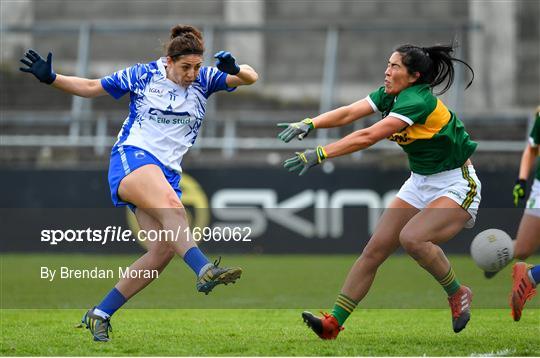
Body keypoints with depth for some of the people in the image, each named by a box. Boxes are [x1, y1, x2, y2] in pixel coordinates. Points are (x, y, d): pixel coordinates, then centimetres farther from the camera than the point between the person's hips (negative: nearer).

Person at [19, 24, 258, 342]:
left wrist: (236, 70, -22)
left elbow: (250, 78, 1)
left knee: (164, 250, -10)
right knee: (171, 206, -35)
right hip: (132, 158, -5)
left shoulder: (204, 79, 8)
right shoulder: (143, 75, 1)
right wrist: (51, 78, -3)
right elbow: (91, 87, 9)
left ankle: (100, 314, -3)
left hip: (168, 173, 5)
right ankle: (205, 271, -56)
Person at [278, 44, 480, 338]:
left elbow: (369, 137, -34)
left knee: (412, 237, -31)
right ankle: (333, 323, -1)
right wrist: (309, 124, -30)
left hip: (456, 187, -8)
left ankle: (457, 294, -7)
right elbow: (349, 112, -12)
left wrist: (320, 154, -38)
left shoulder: (417, 101, -26)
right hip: (420, 183, 8)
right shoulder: (389, 95, 0)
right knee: (374, 250, -2)